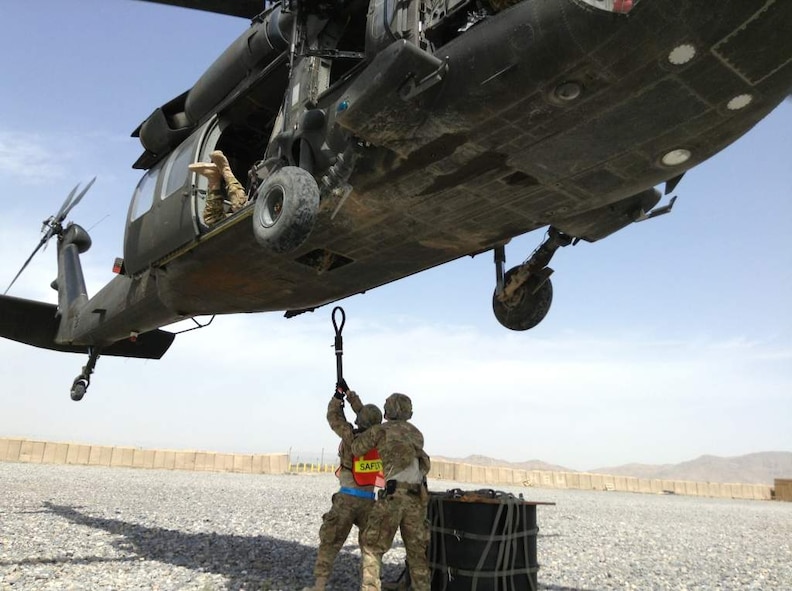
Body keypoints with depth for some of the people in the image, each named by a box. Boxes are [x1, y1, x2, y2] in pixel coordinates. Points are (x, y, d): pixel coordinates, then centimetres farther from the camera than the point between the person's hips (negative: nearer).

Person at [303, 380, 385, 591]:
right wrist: (348, 392, 23)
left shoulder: (352, 437, -12)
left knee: (329, 543, 5)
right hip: (369, 500, 4)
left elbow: (333, 417, 3)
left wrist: (338, 395, 15)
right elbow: (364, 413, 15)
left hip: (346, 498, -4)